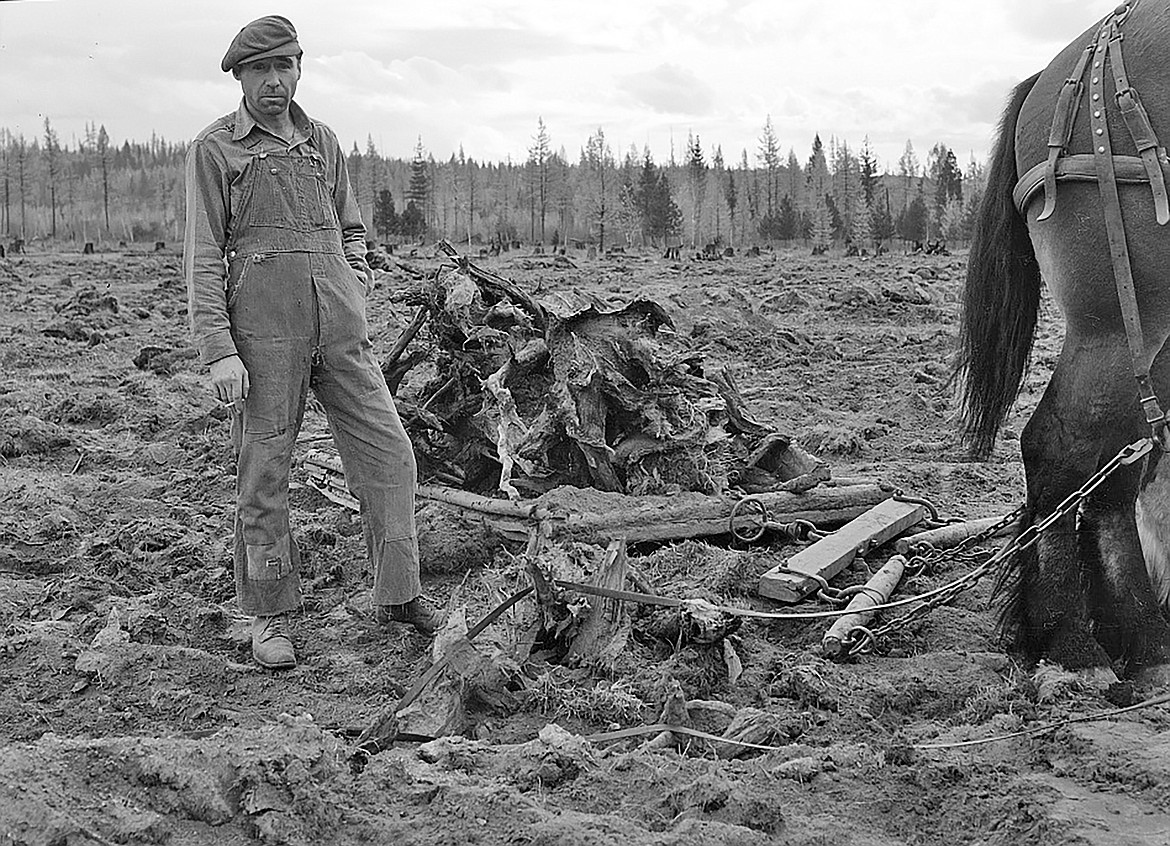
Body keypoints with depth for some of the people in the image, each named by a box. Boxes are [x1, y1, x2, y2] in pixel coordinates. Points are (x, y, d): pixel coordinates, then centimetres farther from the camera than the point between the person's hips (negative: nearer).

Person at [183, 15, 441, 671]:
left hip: (339, 324, 5)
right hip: (264, 323, -4)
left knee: (388, 450, 1)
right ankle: (270, 616, 12)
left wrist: (359, 308, 12)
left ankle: (399, 594, 12)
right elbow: (203, 255, -4)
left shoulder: (324, 141, 16)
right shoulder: (215, 148, 2)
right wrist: (218, 349, -12)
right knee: (265, 470, 1)